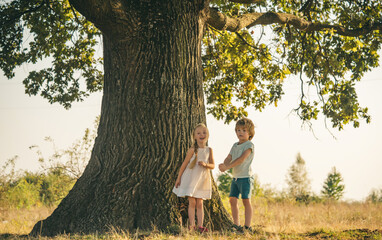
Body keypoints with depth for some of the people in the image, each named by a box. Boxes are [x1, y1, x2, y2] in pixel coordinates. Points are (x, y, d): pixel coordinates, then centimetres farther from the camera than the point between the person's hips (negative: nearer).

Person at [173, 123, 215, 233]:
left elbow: (212, 165, 2)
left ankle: (200, 225, 1)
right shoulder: (192, 150, -7)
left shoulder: (209, 150, 3)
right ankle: (192, 225, -4)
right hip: (190, 179, -3)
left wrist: (205, 164, -20)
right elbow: (184, 164, -2)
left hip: (202, 180, 3)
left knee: (200, 204, 3)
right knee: (192, 203, -4)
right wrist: (178, 178, -1)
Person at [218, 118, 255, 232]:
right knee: (232, 200, 3)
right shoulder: (235, 145, 15)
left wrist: (227, 167, -25)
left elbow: (241, 159, -19)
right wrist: (223, 165, -17)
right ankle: (236, 225, 10)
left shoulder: (249, 145, -8)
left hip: (245, 177, -7)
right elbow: (229, 158, 7)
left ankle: (247, 226, -4)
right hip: (235, 177, 7)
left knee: (246, 201, -5)